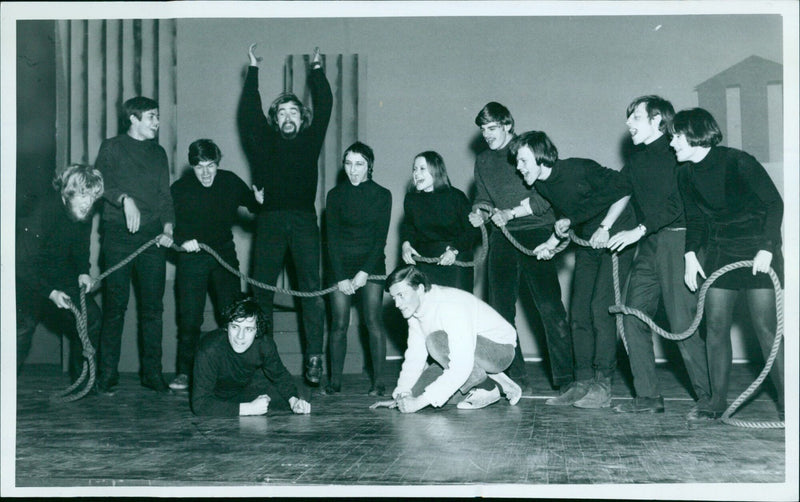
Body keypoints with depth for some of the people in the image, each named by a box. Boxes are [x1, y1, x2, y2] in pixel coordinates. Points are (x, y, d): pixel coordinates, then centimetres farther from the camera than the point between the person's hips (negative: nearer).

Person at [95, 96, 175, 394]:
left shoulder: (158, 153, 21)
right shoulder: (112, 148, 8)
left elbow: (165, 195, 17)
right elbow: (100, 180, -5)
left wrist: (168, 227, 1)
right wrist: (125, 198, -22)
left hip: (153, 236, 4)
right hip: (119, 235, -4)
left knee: (153, 307, 1)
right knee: (115, 306, -5)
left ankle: (152, 372, 7)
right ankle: (107, 374, 0)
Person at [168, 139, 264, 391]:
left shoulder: (230, 182, -3)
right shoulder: (180, 189, -10)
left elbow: (252, 203, 12)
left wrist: (260, 202, -10)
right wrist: (182, 241, -23)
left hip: (224, 252, 2)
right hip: (192, 257, -2)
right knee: (190, 316, -6)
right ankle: (184, 372, 3)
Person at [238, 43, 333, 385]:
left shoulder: (310, 140, 16)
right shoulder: (265, 142, 14)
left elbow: (324, 107, 16)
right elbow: (249, 112, 12)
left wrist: (317, 70, 22)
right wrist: (253, 70, 16)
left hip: (304, 220, 0)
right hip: (270, 219, 1)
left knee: (311, 288, -9)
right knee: (262, 289, 0)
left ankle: (314, 358, -10)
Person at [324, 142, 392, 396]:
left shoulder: (382, 195, 2)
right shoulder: (335, 195, 4)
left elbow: (381, 237, -2)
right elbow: (332, 237, 0)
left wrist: (364, 272, -12)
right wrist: (341, 277, -9)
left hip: (371, 263, -1)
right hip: (340, 264, 1)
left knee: (373, 321, -8)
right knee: (339, 324, -3)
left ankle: (378, 381, -5)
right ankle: (335, 381, 0)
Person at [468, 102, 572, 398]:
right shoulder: (483, 161, 17)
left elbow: (545, 197, -9)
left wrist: (511, 212, -15)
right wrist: (478, 213, -3)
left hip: (535, 233, -6)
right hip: (502, 238, 6)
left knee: (550, 307, -11)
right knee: (500, 310, 2)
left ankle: (566, 379, -5)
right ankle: (514, 380, 10)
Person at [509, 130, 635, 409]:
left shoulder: (579, 169, -22)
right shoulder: (542, 185, 1)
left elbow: (624, 190, -14)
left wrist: (605, 228, -17)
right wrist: (553, 242, 1)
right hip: (587, 245, 8)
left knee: (600, 309, -14)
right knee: (579, 313, 3)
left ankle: (602, 387, -11)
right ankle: (583, 383, 8)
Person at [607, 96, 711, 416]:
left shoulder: (676, 155, -6)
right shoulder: (636, 161, 19)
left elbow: (677, 203, -16)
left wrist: (639, 230, -20)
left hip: (675, 240, -8)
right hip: (647, 246, 8)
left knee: (683, 323, -8)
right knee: (634, 317, 2)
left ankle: (709, 398, 4)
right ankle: (648, 397, 8)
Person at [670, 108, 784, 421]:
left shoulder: (737, 162, -16)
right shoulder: (686, 173, 2)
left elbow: (774, 203, -13)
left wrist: (767, 249, -20)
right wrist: (691, 254, -2)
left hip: (757, 249, -5)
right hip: (718, 251, 6)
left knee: (766, 327, -8)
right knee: (716, 325, 0)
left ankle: (786, 402, 3)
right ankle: (718, 401, 8)